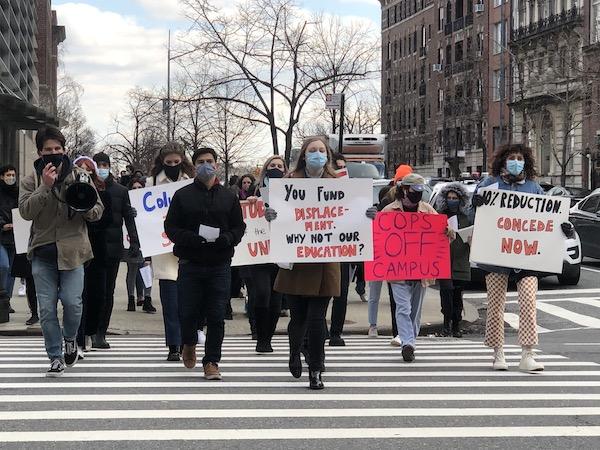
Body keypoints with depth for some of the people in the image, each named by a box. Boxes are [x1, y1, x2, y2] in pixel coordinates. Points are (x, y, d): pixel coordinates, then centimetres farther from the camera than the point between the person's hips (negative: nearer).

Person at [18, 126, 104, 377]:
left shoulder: (79, 176, 5)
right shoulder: (31, 181, 6)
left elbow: (98, 211, 7)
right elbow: (25, 211, -10)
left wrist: (86, 208, -17)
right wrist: (45, 186, -20)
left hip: (72, 251, -1)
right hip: (43, 253, 1)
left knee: (72, 301, -11)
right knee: (47, 308, 1)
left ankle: (70, 339, 20)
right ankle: (56, 358, 13)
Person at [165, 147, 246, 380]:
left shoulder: (229, 196, 10)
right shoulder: (182, 195, 5)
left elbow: (239, 227, 11)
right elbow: (170, 226, 3)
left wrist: (227, 238, -10)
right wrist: (190, 238, -16)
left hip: (220, 265, 1)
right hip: (190, 263, -1)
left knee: (216, 316, -2)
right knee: (188, 312, 2)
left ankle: (211, 362, 7)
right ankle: (189, 344, 33)